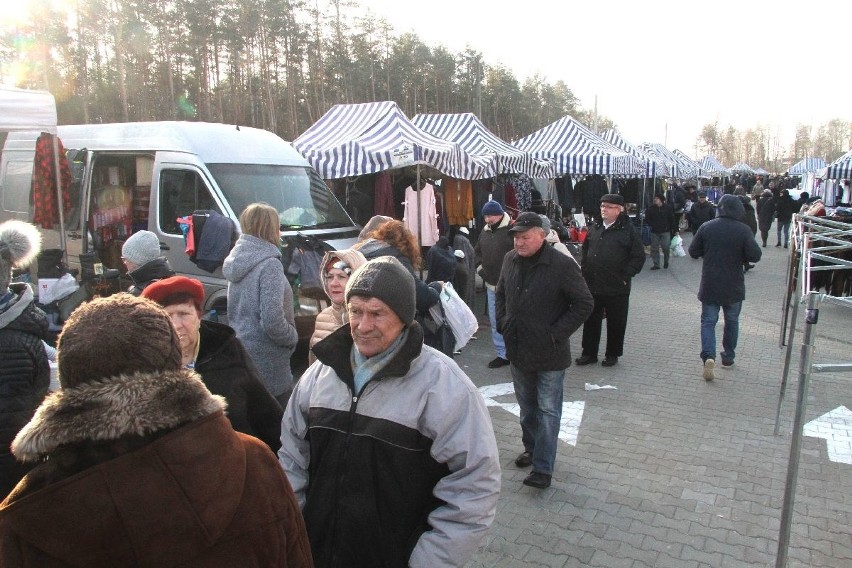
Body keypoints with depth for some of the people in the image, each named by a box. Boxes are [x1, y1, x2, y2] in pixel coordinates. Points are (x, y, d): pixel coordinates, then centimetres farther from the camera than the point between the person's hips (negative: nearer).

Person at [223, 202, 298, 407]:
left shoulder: (238, 259, 7)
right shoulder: (269, 264, -17)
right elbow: (272, 321, -24)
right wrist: (293, 337, -6)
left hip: (241, 355, 8)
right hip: (267, 363, -8)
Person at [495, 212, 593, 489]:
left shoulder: (562, 265, -17)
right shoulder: (510, 260, 1)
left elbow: (584, 303, -12)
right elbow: (500, 294, 17)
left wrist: (557, 333, -16)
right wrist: (503, 322, 4)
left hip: (549, 353, -5)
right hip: (518, 350, 6)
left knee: (548, 410, 3)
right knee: (527, 406, 21)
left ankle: (543, 468, 10)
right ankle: (531, 447, 40)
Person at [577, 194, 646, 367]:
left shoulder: (628, 230, -8)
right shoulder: (595, 229, 9)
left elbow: (638, 256, -8)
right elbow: (585, 251, 20)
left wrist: (625, 276, -10)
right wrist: (585, 272, 11)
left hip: (617, 288, -5)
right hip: (592, 286, 5)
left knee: (616, 323, 8)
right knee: (591, 321, 12)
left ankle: (612, 354, 23)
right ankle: (589, 353, 23)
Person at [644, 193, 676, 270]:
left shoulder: (668, 208, -3)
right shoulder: (651, 208, 0)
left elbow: (672, 219, -2)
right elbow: (647, 218, 11)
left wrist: (675, 230, -4)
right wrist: (650, 225, -3)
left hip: (665, 231, -2)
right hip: (654, 232, 2)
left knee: (666, 247, -3)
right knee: (654, 248, 4)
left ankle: (666, 262, 22)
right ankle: (656, 264, 12)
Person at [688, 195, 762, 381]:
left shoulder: (706, 227, -5)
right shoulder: (743, 230, -10)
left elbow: (693, 252, -1)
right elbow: (755, 255, -12)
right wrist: (739, 255, 7)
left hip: (709, 285, 0)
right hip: (733, 287, 0)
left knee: (708, 321, 4)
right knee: (732, 321, 17)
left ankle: (709, 356, -15)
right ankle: (728, 356, 28)